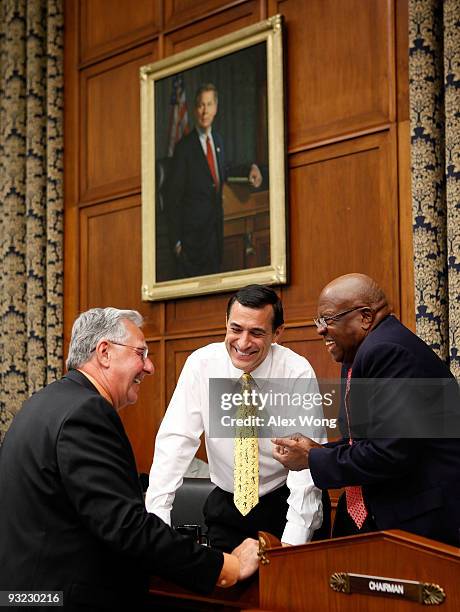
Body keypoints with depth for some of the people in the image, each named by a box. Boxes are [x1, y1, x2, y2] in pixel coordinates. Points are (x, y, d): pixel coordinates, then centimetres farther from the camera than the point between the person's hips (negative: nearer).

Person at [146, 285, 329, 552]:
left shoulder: (298, 373, -17)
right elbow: (176, 440, -15)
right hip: (228, 505, 2)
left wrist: (293, 542, -31)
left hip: (285, 503, -2)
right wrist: (156, 522, -25)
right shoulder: (201, 364, -11)